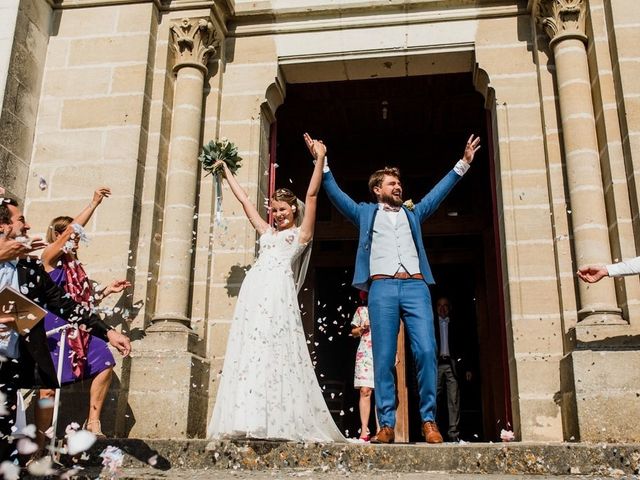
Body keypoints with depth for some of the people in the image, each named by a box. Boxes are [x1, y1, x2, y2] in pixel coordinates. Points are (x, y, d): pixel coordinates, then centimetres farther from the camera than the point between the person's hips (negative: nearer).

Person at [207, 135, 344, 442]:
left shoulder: (301, 234, 15)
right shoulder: (266, 232, 29)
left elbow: (312, 195, 7)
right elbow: (244, 200, 36)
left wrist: (320, 159, 2)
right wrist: (225, 170, 42)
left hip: (279, 292, -5)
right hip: (254, 291, 6)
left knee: (277, 353, -13)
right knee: (249, 352, -4)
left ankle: (281, 423, -14)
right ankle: (250, 420, -7)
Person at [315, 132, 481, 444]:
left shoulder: (413, 214, 29)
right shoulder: (365, 213, 22)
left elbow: (440, 191, 26)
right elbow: (336, 194, 15)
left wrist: (463, 164, 22)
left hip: (416, 286, 2)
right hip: (382, 287, -1)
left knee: (426, 352, -11)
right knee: (383, 359, -5)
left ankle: (429, 420, -3)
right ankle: (386, 424, -1)